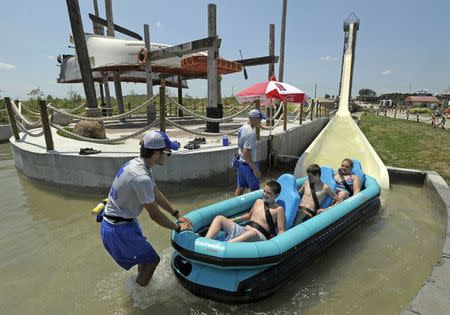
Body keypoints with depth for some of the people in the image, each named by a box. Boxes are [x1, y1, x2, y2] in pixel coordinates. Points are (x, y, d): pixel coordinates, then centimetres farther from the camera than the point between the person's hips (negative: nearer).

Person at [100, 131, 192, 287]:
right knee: (151, 259, 4)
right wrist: (178, 227, -6)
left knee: (145, 255, 25)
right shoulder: (142, 178, -31)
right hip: (119, 229, -9)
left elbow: (157, 194, 8)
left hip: (113, 222, 9)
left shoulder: (137, 163, 0)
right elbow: (155, 215, -22)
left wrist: (177, 215, 9)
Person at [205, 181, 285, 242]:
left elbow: (281, 230, -2)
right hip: (243, 230, 7)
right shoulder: (258, 201, 18)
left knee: (253, 232, -44)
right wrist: (234, 220, 22)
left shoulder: (278, 209, 2)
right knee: (219, 218, -9)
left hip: (259, 236, -6)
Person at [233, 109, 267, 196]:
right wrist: (255, 169, -22)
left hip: (240, 163, 9)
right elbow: (246, 154, -26)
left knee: (240, 187, 17)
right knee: (255, 190, 6)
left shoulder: (242, 128, 6)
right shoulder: (251, 133, -23)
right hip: (248, 165, -9)